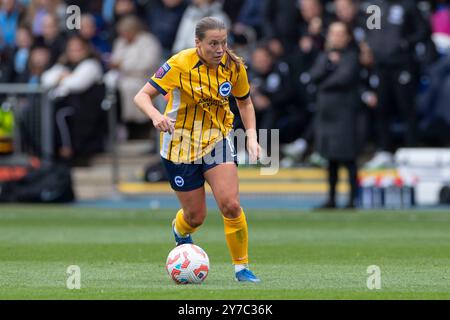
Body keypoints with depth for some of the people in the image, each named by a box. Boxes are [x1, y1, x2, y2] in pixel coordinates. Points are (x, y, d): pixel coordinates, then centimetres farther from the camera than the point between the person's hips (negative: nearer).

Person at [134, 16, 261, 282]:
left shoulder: (234, 66, -7)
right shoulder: (180, 65, -20)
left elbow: (245, 101, 12)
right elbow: (142, 96, -18)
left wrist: (251, 135, -2)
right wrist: (156, 116, -39)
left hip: (217, 140, 2)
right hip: (181, 144, -2)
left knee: (231, 205, -18)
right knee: (196, 216, 7)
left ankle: (242, 267, -2)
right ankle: (180, 230, 46)